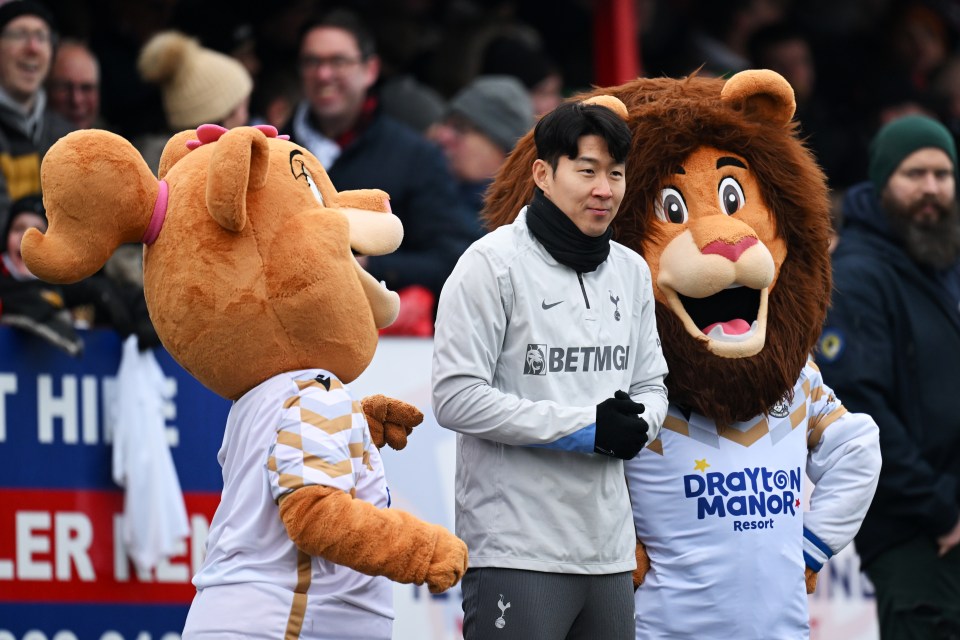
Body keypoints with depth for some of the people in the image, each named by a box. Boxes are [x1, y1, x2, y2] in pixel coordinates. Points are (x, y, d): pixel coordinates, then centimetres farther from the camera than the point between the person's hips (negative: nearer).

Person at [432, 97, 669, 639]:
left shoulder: (632, 272, 14)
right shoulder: (494, 264, -7)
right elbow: (457, 398, -14)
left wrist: (634, 426, -5)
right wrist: (585, 427, -15)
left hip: (609, 551, 7)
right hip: (516, 551, -7)